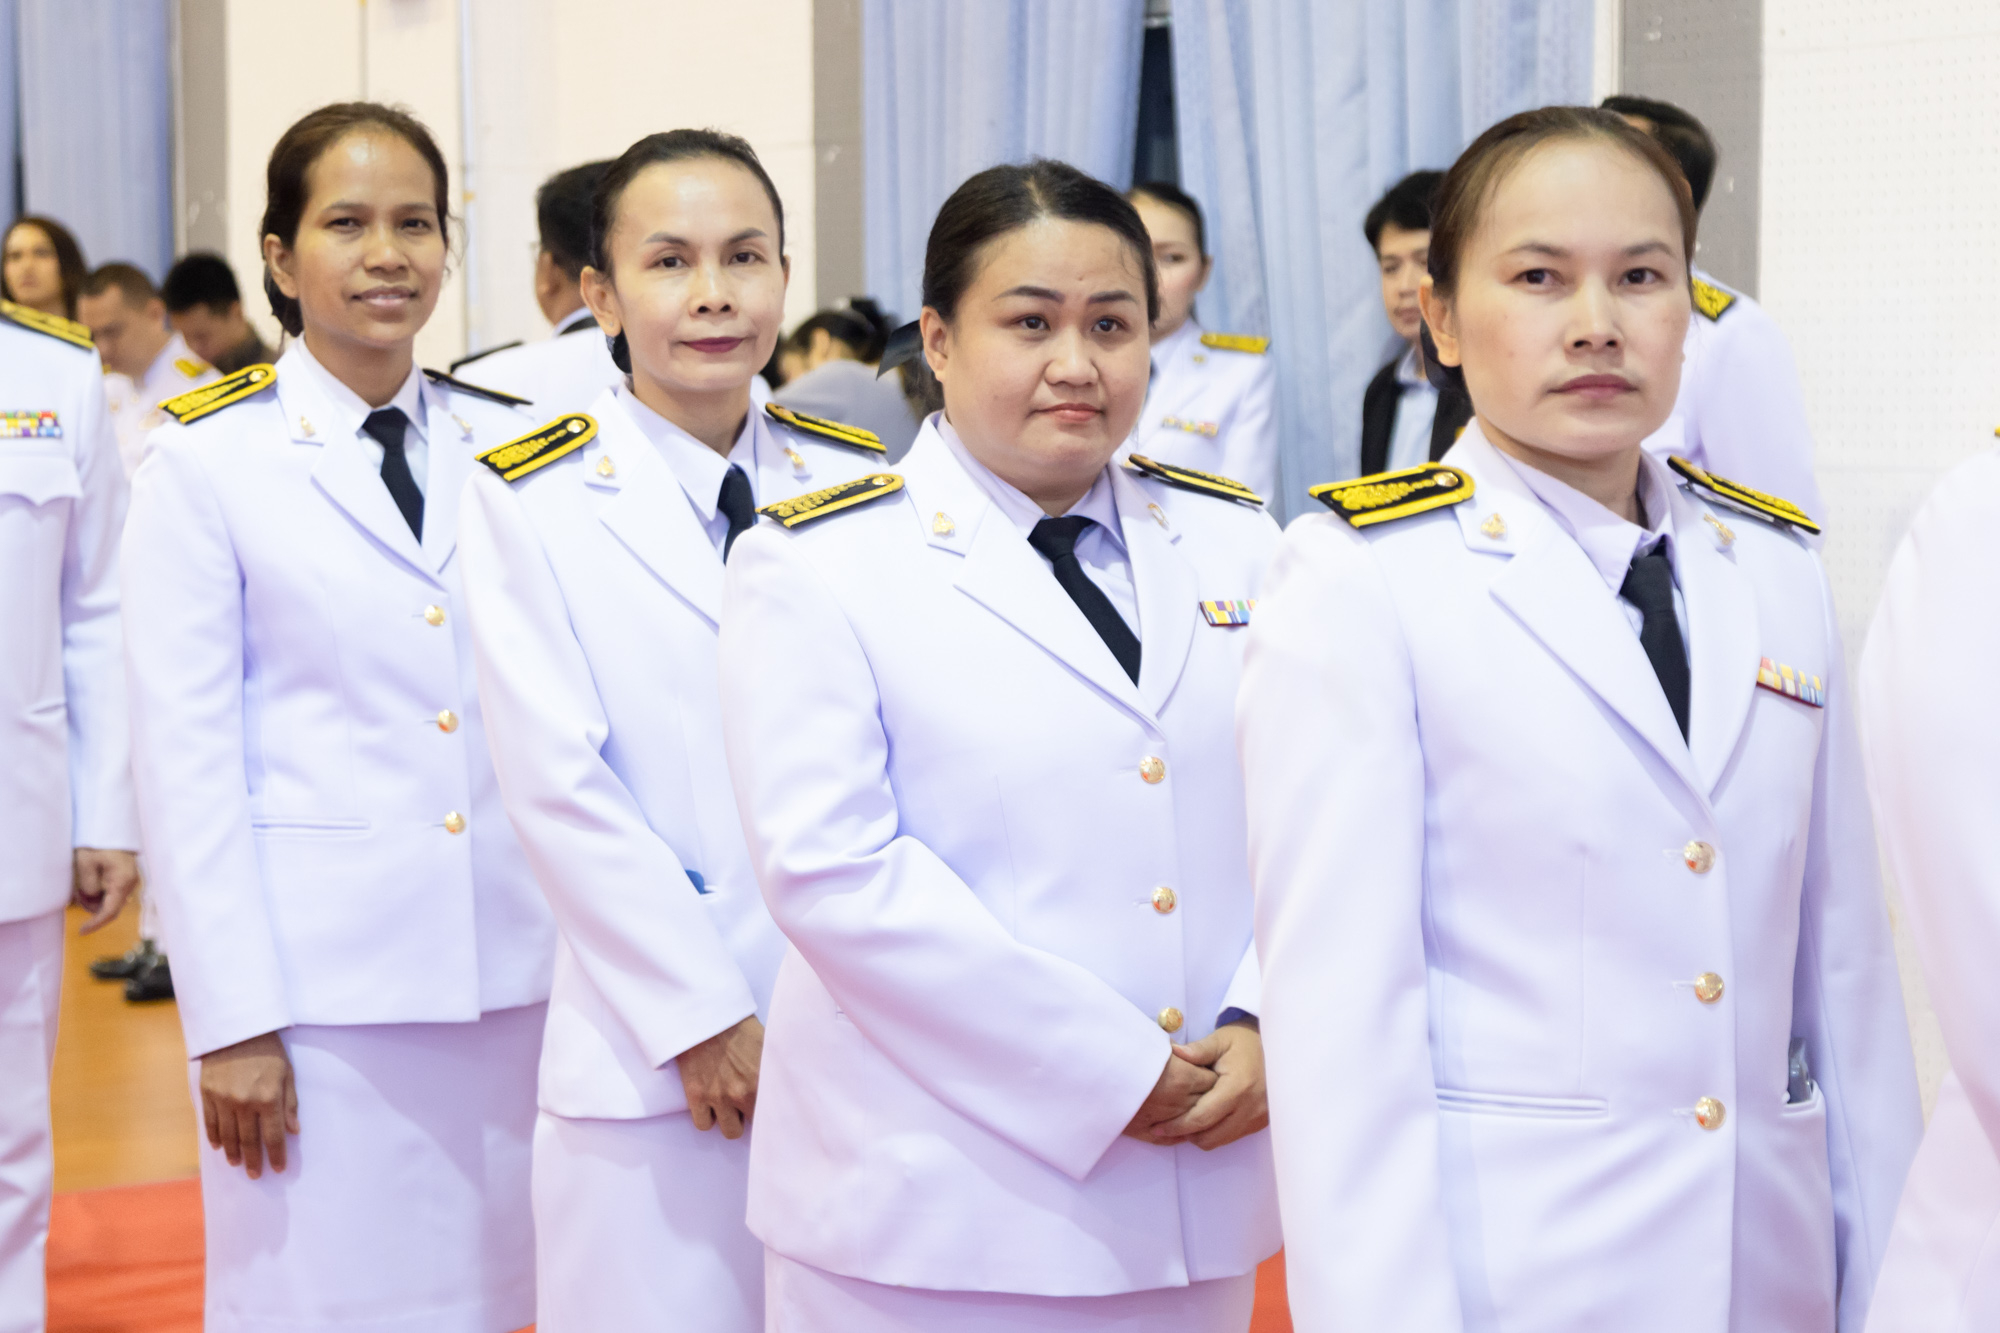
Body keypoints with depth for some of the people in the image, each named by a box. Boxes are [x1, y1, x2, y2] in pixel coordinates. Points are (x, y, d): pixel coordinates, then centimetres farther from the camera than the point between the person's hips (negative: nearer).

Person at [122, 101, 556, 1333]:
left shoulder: (509, 445, 8)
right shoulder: (207, 461, -2)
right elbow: (185, 756, -5)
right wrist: (231, 1020, -9)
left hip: (513, 969, 4)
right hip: (319, 976, -3)